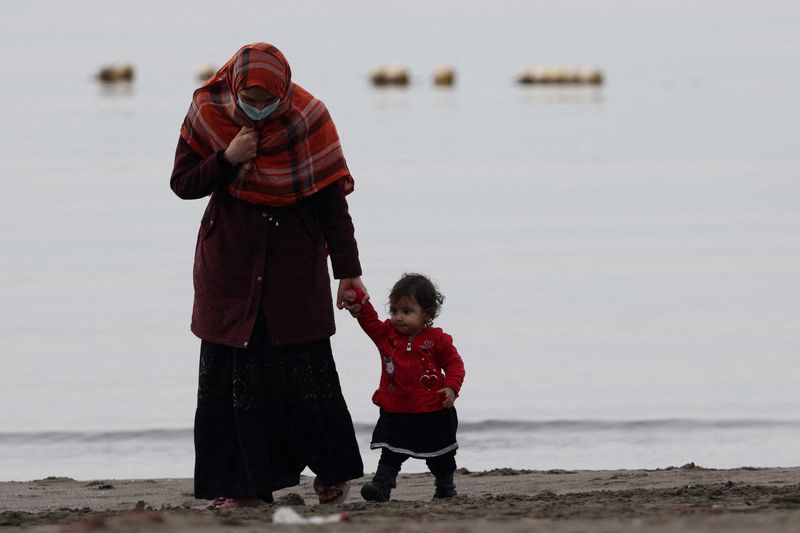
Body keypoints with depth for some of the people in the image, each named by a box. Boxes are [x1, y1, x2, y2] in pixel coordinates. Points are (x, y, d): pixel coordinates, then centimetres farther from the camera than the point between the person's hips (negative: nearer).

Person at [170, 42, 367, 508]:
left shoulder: (308, 117, -12)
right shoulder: (208, 114, -8)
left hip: (295, 256, -2)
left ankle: (332, 471, 13)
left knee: (305, 366, -5)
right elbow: (183, 184, -1)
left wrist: (348, 270, -6)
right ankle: (246, 485, 2)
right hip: (229, 256, 2)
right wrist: (227, 160, -20)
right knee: (229, 370, -2)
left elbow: (332, 198, -7)